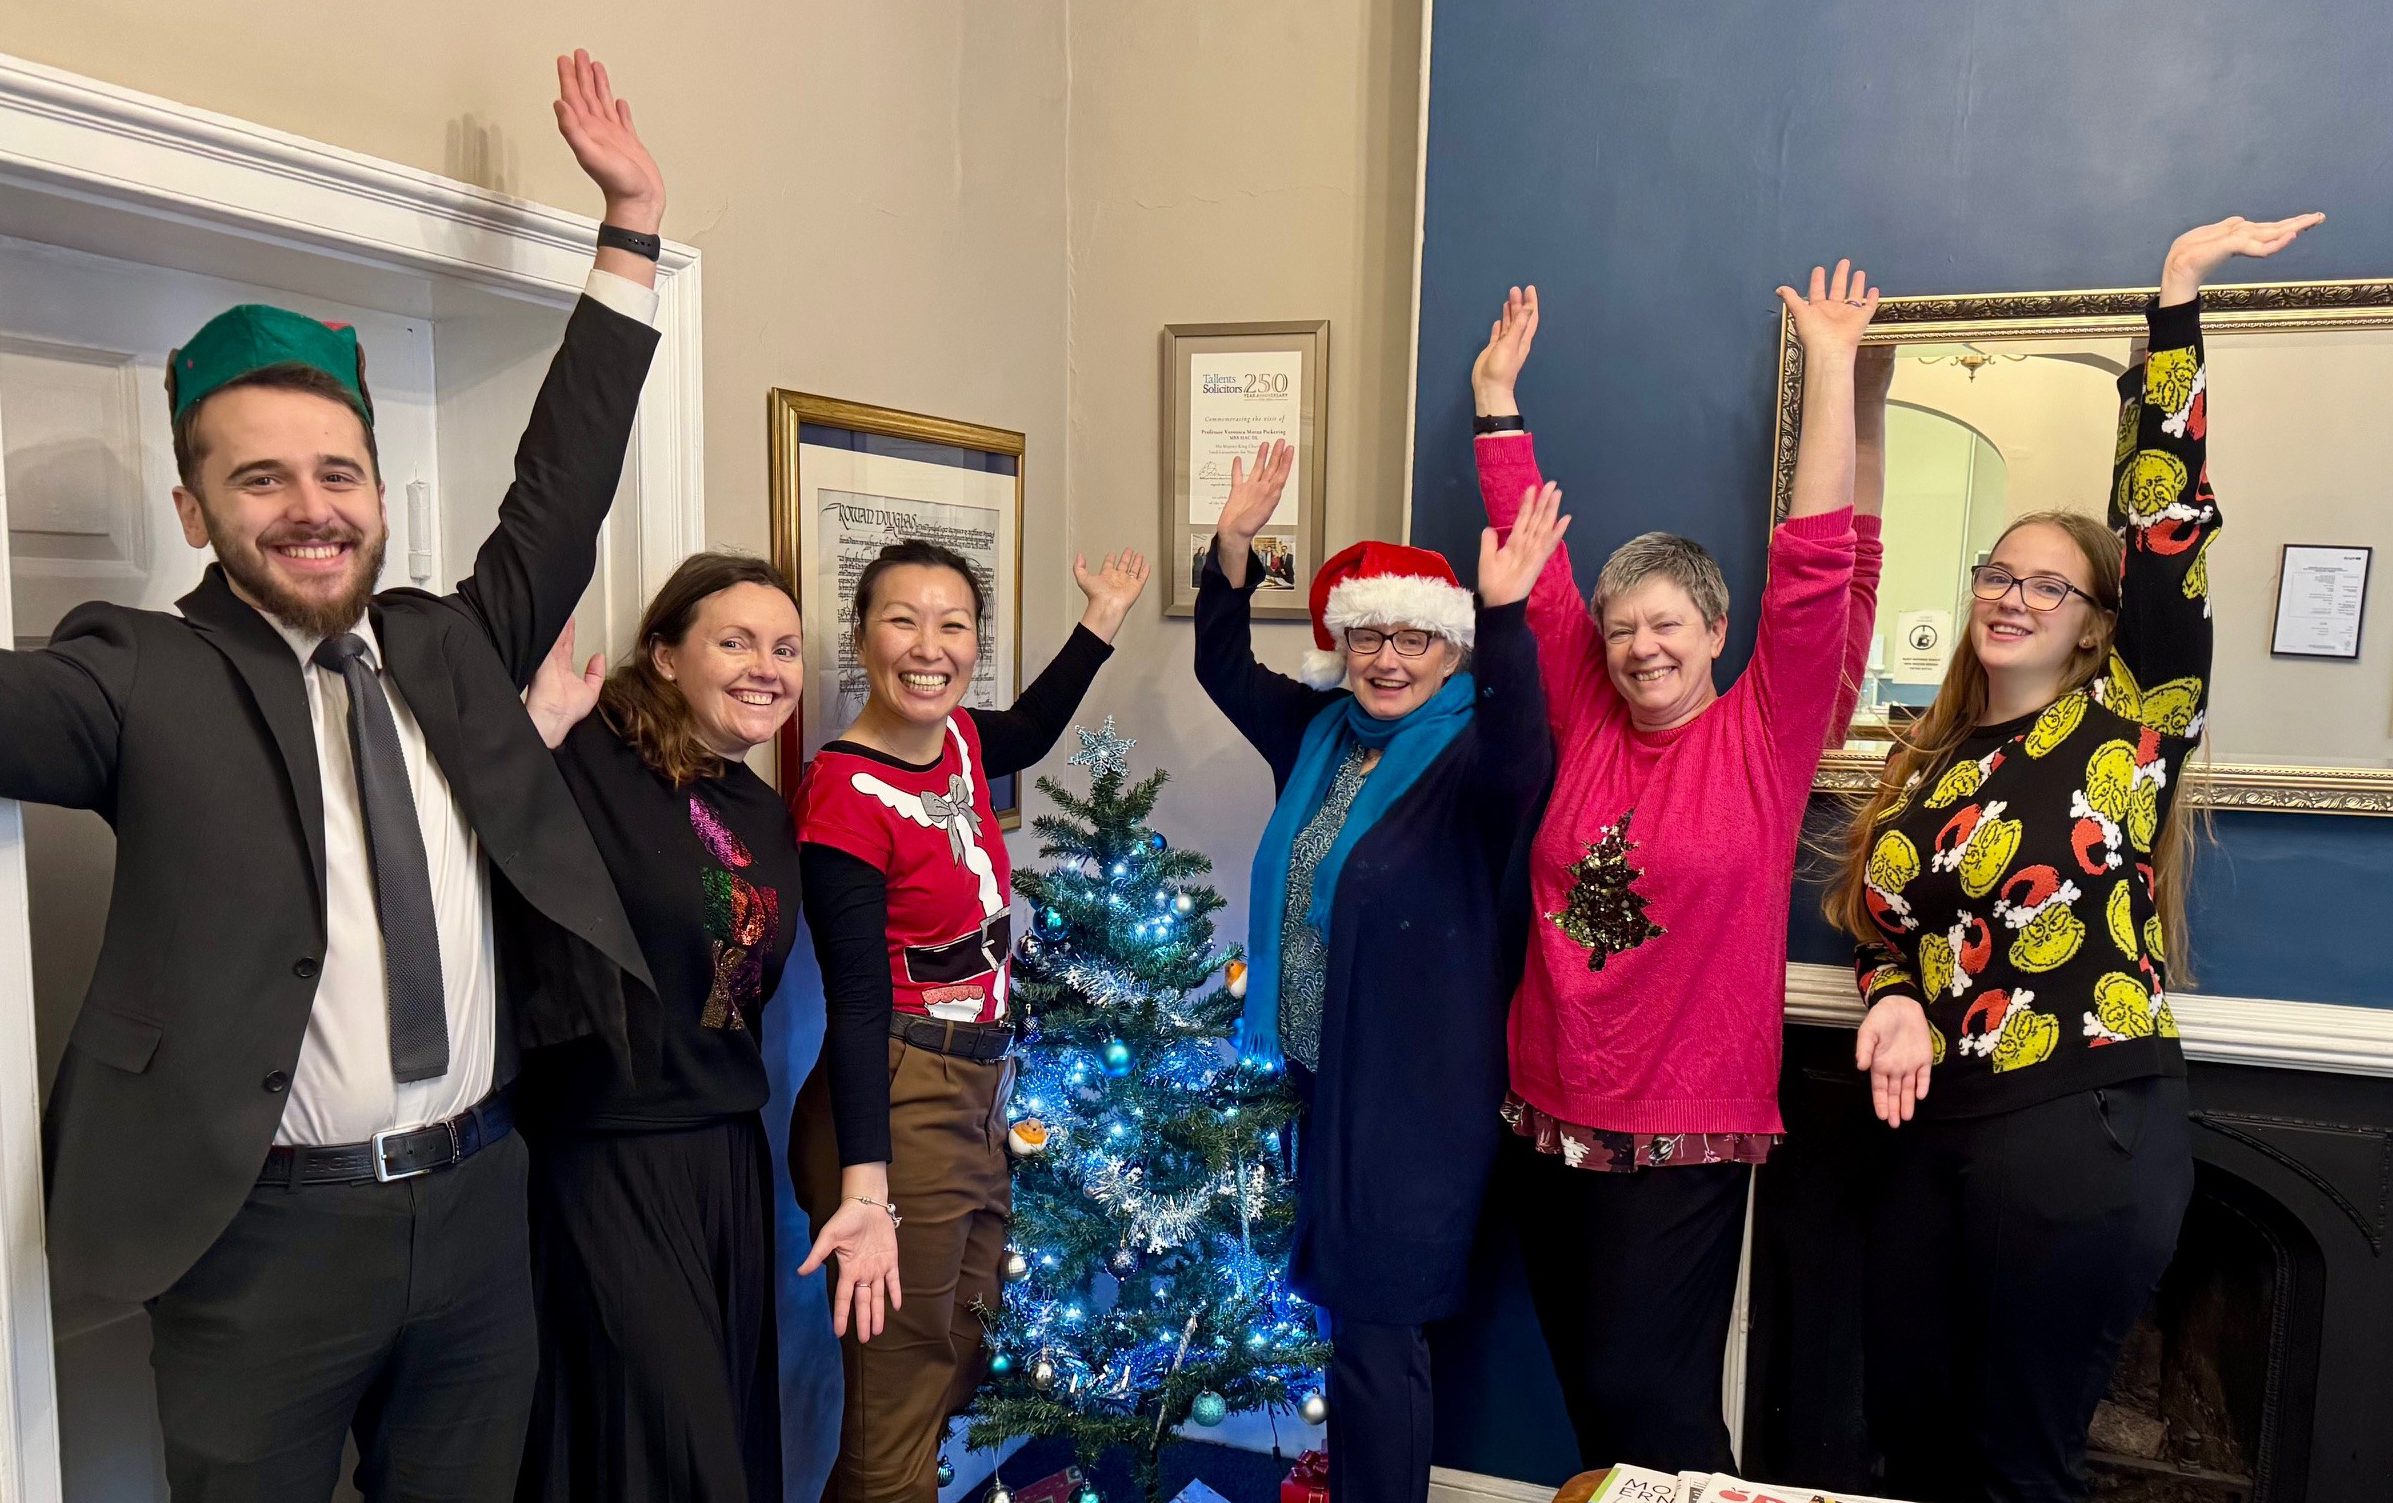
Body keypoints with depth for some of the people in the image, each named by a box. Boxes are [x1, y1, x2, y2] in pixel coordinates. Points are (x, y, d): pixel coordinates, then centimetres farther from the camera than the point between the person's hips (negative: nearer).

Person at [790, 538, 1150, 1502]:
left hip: (977, 1098, 9)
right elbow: (856, 1003, -22)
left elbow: (1027, 733, 28)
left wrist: (1103, 617, 30)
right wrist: (865, 1190, -29)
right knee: (898, 1423, 2)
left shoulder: (958, 739, 3)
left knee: (960, 1371, 21)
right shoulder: (847, 795, -19)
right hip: (894, 1112, -8)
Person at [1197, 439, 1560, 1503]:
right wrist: (1235, 545, -2)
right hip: (1317, 1074, 7)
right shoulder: (1321, 734, 7)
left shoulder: (1470, 759, -13)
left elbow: (1519, 751, -34)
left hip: (1413, 1094, -7)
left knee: (1378, 1332, 4)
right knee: (1344, 1313, 21)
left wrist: (1504, 614, -49)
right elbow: (1223, 668, 12)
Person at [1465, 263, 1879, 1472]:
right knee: (1589, 1396, 16)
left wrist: (1831, 370, -12)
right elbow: (1532, 572, 6)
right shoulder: (1585, 725, 4)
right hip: (1546, 1118, 4)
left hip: (1685, 1130, -4)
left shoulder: (1766, 735, -5)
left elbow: (1813, 563, -11)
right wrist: (1497, 406, 8)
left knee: (1650, 1401, 2)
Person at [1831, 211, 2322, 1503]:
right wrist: (1898, 1003, -6)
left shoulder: (2129, 722, -3)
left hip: (2085, 1136, -5)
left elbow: (2166, 509, -12)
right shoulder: (1932, 757, 11)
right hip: (1939, 1130, 5)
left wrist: (2180, 287, -14)